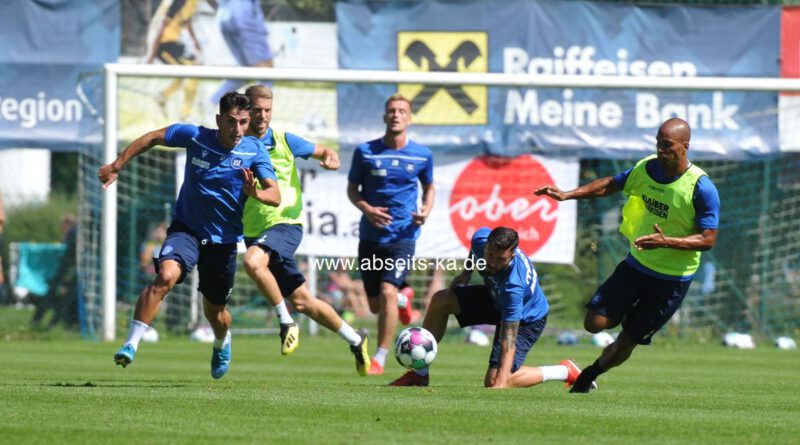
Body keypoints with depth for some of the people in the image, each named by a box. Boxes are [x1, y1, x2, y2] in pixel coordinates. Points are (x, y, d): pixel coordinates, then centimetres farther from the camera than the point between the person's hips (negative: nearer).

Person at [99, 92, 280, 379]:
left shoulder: (254, 150, -10)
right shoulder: (195, 137, -10)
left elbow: (275, 196, -18)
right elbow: (153, 138, 6)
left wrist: (255, 193, -41)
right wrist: (116, 166, 6)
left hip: (224, 240, 1)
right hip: (186, 229, -1)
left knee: (215, 313, 13)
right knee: (166, 275, -31)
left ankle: (222, 344, 50)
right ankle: (131, 344, -28)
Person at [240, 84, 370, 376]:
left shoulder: (284, 141, 1)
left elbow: (321, 151, 15)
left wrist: (330, 158, -8)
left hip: (285, 223, -3)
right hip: (254, 232, 4)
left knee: (252, 261, -34)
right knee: (301, 301, 8)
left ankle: (286, 322, -17)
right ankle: (355, 339, 26)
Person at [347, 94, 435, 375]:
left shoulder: (422, 155, 1)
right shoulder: (366, 152, -2)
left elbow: (429, 187, 17)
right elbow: (352, 188, 7)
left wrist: (426, 210, -4)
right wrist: (367, 209, -13)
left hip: (403, 235, -2)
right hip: (371, 236, 2)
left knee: (387, 292, -21)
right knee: (375, 306, 8)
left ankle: (380, 357, -12)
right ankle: (404, 298, 46)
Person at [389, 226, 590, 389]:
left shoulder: (513, 286, -43)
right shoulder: (482, 238, -26)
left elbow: (508, 339, -43)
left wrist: (501, 381, -47)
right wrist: (466, 273, -1)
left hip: (526, 319, -7)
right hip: (495, 299, 7)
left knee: (493, 382, -16)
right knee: (440, 300, -9)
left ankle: (564, 371, 1)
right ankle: (420, 374, 3)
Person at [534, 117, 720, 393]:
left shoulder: (701, 188, -21)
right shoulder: (646, 169, -4)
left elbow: (708, 239, -19)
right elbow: (611, 185, 12)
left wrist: (667, 242, -33)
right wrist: (568, 195, 0)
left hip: (672, 281, -4)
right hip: (636, 264, 5)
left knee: (627, 342, 2)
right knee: (595, 322, -7)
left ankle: (591, 373, 31)